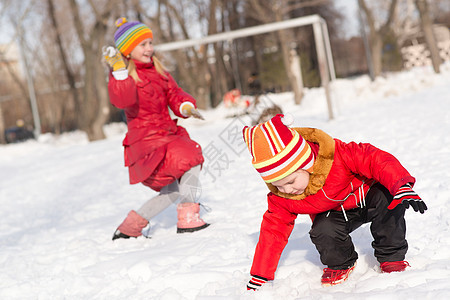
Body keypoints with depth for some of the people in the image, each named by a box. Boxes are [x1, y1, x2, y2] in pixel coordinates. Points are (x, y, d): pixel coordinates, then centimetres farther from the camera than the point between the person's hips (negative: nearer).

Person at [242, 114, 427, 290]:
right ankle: (340, 264, 4)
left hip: (368, 197, -2)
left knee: (387, 198, -33)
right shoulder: (281, 196, -22)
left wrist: (403, 187, -50)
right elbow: (273, 230, -13)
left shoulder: (333, 155, -37)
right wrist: (259, 277, -13)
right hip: (335, 214, 2)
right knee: (323, 232, -30)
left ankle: (391, 257, -11)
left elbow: (374, 159, -37)